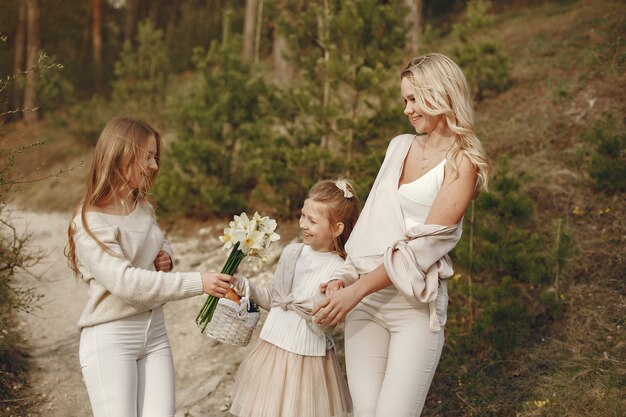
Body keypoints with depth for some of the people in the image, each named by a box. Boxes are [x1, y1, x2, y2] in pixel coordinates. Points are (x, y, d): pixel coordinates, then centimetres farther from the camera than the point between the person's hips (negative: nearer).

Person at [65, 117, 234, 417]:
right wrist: (198, 283, -31)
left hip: (154, 333, 6)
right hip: (111, 338, -6)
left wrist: (165, 258, 1)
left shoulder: (144, 208, 8)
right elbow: (125, 282, -26)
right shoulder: (90, 222, -14)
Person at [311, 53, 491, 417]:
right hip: (366, 300, 5)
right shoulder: (400, 146, 12)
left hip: (416, 304, -5)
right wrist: (345, 277, 3)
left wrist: (357, 290, -17)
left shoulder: (462, 162, -6)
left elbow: (425, 244, -14)